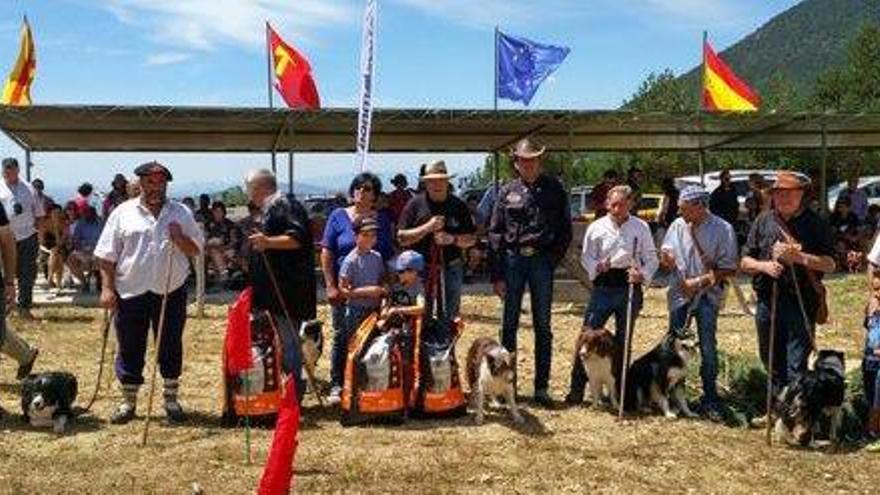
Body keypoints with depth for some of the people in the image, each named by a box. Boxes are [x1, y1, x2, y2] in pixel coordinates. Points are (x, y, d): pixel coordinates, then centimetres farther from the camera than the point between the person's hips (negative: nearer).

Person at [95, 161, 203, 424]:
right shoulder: (123, 212, 3)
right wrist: (107, 287, -5)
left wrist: (180, 238, -13)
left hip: (171, 292, 1)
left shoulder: (181, 213, 6)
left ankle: (171, 398, 22)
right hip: (131, 293, -1)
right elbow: (107, 255, 3)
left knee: (171, 348, 8)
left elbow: (196, 250, 6)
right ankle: (128, 402, 20)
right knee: (129, 349, 7)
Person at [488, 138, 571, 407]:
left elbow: (566, 229, 7)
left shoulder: (554, 189, 4)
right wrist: (496, 275, -3)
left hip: (542, 261, 0)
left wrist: (553, 259, -4)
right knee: (509, 324, 6)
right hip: (512, 259, 1)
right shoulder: (508, 192, 4)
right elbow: (495, 234, 2)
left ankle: (542, 387, 12)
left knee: (542, 326, 5)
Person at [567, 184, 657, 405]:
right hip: (603, 286, 0)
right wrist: (597, 267, -14)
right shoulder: (597, 227, 4)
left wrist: (643, 275, -14)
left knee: (623, 341, 10)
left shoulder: (641, 227, 4)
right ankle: (576, 390, 2)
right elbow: (586, 256, 7)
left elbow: (651, 258, 6)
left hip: (629, 287, 1)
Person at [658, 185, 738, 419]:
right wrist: (665, 260, -11)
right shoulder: (677, 225, 5)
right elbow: (665, 261, 13)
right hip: (679, 294, 4)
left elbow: (729, 269, -8)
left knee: (708, 348, -1)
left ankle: (710, 399, 10)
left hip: (706, 295, -4)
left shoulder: (722, 229, -7)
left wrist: (700, 281, -16)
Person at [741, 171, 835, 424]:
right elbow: (745, 262, 9)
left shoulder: (815, 224, 1)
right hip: (767, 301, 4)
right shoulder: (763, 221, 8)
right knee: (771, 361, 14)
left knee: (796, 364, -5)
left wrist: (800, 257, -18)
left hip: (802, 302, -3)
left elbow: (830, 264, -3)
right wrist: (763, 265, -11)